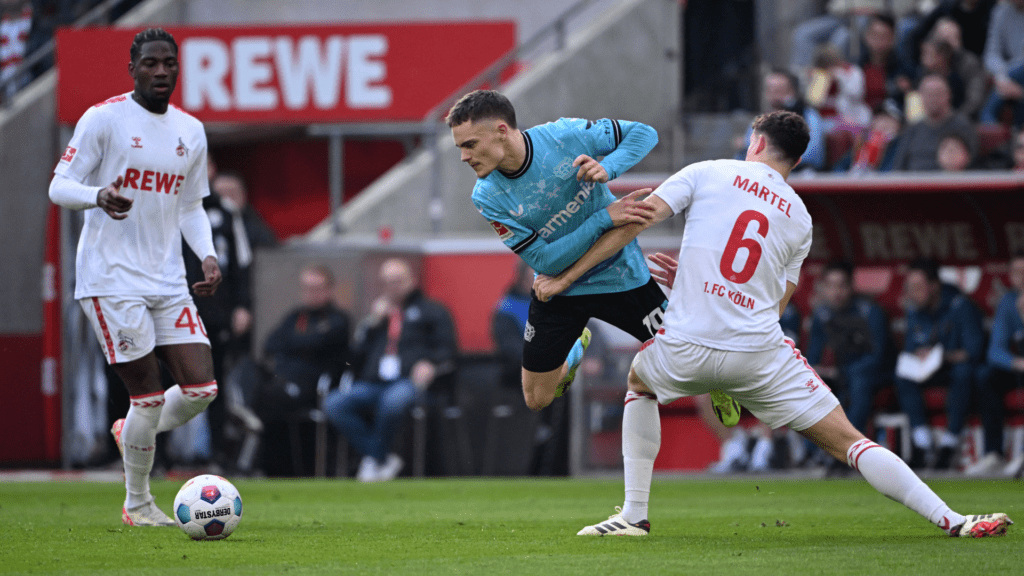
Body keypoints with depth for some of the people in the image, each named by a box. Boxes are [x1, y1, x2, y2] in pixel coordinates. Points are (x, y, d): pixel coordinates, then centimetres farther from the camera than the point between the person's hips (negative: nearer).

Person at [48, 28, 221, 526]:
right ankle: (137, 504, 11)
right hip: (111, 280, -6)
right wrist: (99, 196, -27)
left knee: (202, 388, -4)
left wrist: (208, 255, 3)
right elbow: (59, 186, -5)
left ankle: (132, 433, 27)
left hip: (168, 280, 6)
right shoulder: (104, 118, -6)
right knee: (148, 395, -8)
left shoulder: (191, 131, 12)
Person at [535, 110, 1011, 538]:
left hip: (686, 350, -1)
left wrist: (564, 278, 9)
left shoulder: (706, 174, 8)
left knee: (639, 383, 33)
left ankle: (634, 514, 24)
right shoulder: (800, 219, 16)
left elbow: (632, 224, 1)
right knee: (848, 442, 4)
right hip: (761, 353, 1)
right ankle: (951, 520, -8)